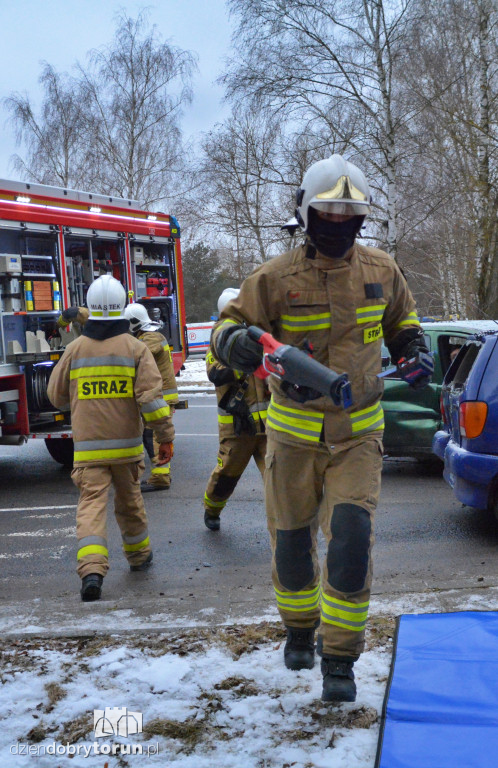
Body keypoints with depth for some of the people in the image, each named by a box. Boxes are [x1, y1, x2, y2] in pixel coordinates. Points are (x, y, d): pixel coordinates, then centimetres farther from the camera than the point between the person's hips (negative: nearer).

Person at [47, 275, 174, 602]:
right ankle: (139, 555, 36)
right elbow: (152, 396, -12)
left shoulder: (76, 348, 0)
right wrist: (166, 436, -6)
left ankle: (92, 569, -23)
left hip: (88, 446, 0)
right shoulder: (135, 348, -5)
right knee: (129, 501, 19)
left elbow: (57, 395, 10)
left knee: (92, 503, -5)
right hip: (126, 444, 1)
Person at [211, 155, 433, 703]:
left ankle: (340, 659, 0)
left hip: (358, 434, 1)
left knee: (351, 540, -12)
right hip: (293, 434, 0)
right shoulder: (276, 278, -8)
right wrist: (236, 342, -28)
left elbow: (401, 318, 21)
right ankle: (300, 628, 38)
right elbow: (229, 327, -4)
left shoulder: (381, 271, 2)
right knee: (291, 540, 11)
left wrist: (412, 350, 1)